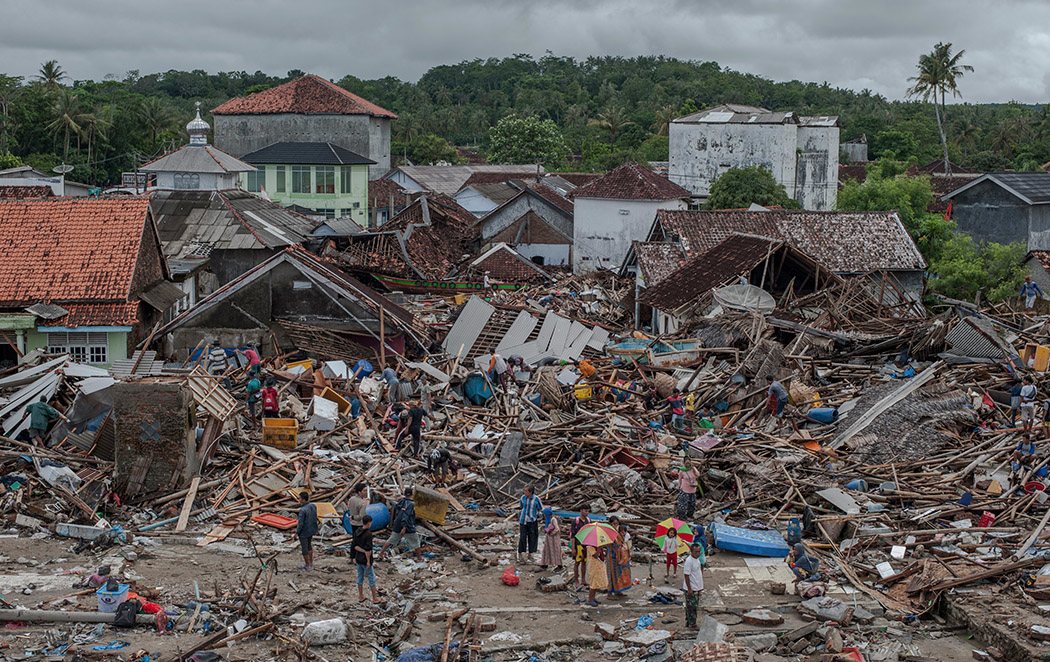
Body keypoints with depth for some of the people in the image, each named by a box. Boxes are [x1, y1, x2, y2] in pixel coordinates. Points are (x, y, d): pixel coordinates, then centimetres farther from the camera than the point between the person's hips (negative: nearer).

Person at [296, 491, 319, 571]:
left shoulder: (302, 510, -30)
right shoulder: (313, 506, -8)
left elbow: (300, 523, -24)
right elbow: (315, 518, 4)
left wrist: (297, 532, -11)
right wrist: (316, 528, 17)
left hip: (304, 532, -7)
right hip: (311, 530, 7)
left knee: (304, 548, 11)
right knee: (309, 545, 26)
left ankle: (308, 566, 23)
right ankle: (311, 563, 38)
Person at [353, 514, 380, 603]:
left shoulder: (357, 531, -1)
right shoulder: (368, 534, -23)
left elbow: (355, 546, -1)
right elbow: (368, 549, -24)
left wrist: (363, 551, -9)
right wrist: (368, 561, -16)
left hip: (358, 559, 7)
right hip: (365, 559, -7)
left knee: (360, 577, 17)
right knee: (371, 578, 6)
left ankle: (361, 596, 27)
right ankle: (375, 598, 14)